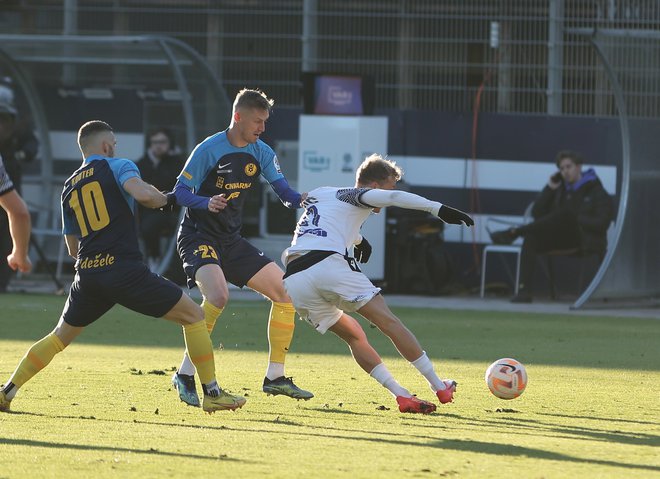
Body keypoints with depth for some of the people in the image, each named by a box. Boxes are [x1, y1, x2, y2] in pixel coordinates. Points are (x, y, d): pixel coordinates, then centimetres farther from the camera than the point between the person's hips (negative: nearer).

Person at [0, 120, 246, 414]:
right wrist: (167, 200, 0)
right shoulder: (118, 167, 3)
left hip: (87, 275, 6)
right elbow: (143, 194, -19)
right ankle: (212, 393, 1)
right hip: (125, 271, -6)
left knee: (60, 337, 25)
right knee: (193, 316, 5)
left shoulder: (69, 187, 20)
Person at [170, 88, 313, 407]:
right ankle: (185, 375, -21)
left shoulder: (261, 153, 4)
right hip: (198, 235, -7)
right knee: (218, 295, -32)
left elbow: (286, 193, 1)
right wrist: (208, 203, -34)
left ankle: (275, 377, 11)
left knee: (285, 291, 2)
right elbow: (181, 191, -14)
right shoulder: (209, 150, -14)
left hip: (231, 241, 7)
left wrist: (305, 201, -21)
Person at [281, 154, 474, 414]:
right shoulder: (354, 196, 12)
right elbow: (394, 197, -7)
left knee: (354, 335, 16)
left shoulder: (316, 194, 33)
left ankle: (401, 395, 4)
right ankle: (439, 387, -1)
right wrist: (438, 208, -13)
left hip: (293, 282, 7)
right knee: (389, 321, -1)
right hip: (328, 264, -7)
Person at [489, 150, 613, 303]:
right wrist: (550, 188, 3)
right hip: (563, 240, 5)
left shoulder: (596, 191, 4)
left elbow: (601, 224, -7)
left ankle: (514, 232, -40)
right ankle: (524, 289, -36)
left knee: (565, 214, -34)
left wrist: (575, 220, -14)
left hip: (586, 242, -5)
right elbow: (537, 214, 12)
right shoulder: (561, 190, 19)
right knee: (531, 238, -26)